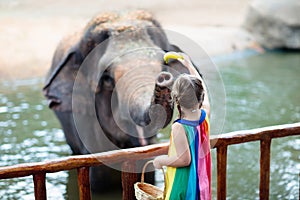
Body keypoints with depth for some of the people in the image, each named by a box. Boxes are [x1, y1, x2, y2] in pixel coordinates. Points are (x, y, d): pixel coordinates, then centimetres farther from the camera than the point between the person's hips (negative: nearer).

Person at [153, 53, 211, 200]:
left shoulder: (179, 128, -27)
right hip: (201, 179, 7)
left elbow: (184, 159, -26)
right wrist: (189, 65, 21)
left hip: (182, 183, -7)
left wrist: (161, 160, -11)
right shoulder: (204, 115, -8)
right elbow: (202, 89, 11)